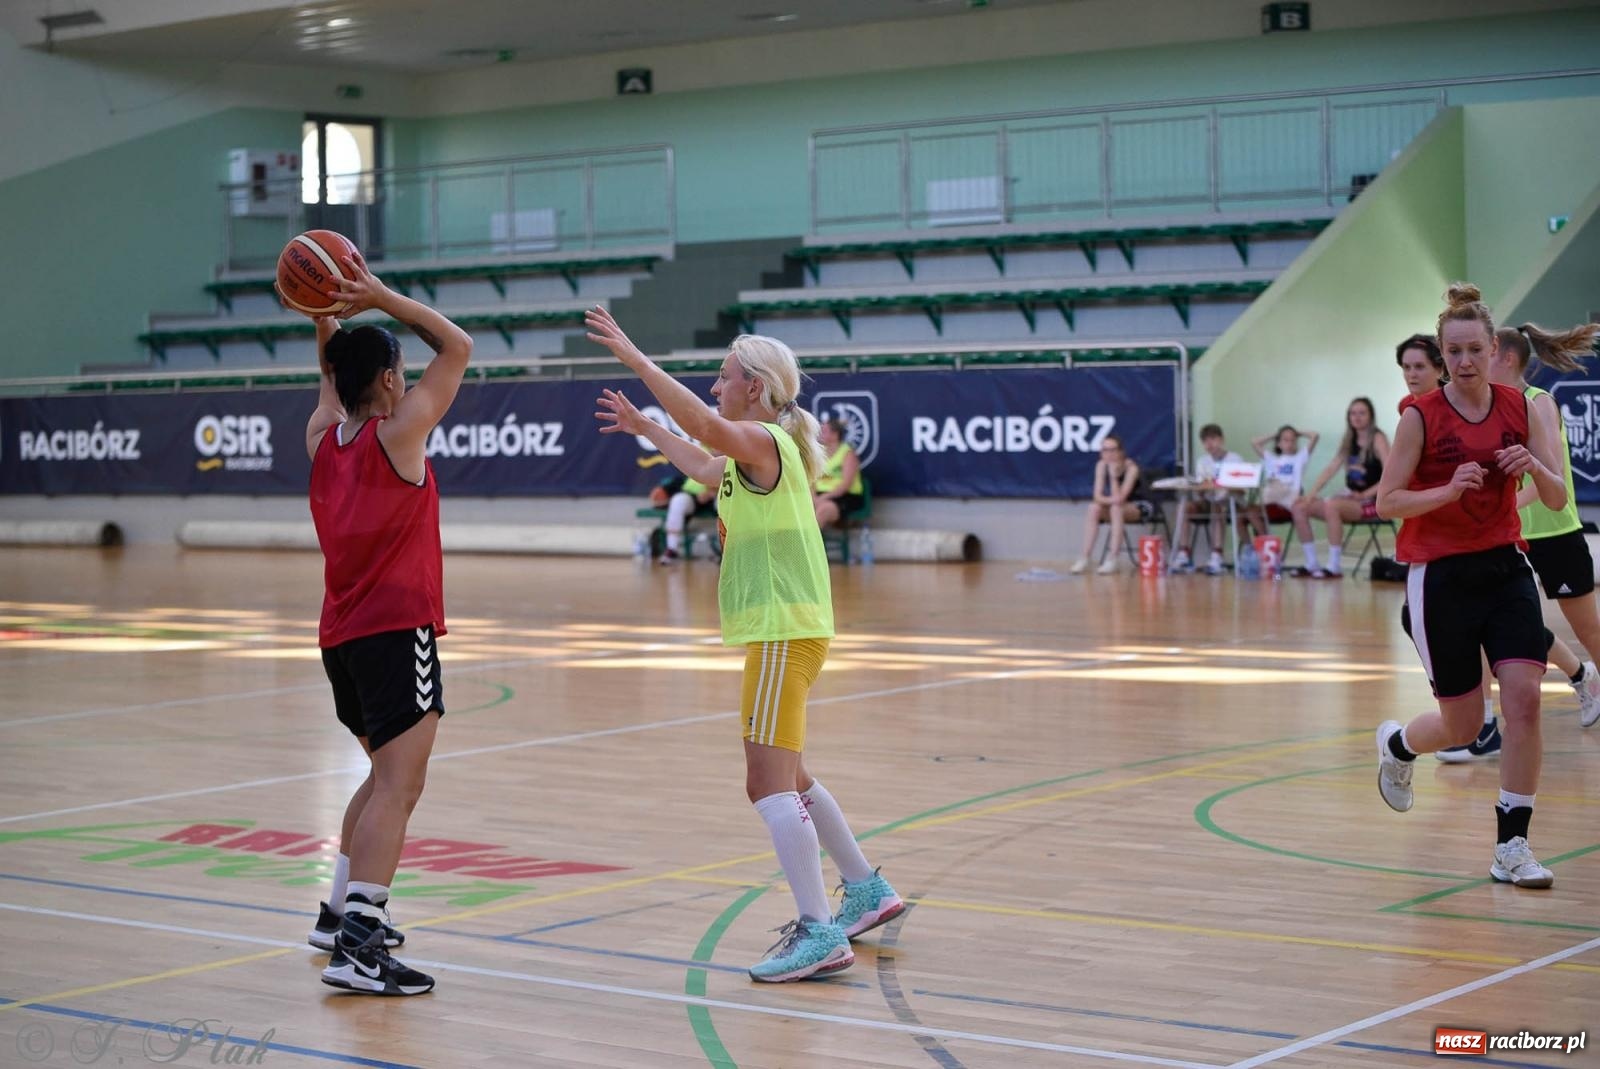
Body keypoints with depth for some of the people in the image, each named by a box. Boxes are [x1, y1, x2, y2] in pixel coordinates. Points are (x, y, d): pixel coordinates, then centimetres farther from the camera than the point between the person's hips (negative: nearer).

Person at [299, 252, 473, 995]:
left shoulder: (322, 438, 9)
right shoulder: (396, 434, -9)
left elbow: (332, 373, 29)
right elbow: (457, 348, -4)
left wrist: (326, 315, 14)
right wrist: (380, 298, -5)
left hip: (343, 634, 9)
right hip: (397, 629, -9)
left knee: (388, 775, 24)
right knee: (397, 785, -14)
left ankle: (343, 911, 29)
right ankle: (358, 946, -25)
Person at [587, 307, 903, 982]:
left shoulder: (763, 440, -13)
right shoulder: (753, 451, 17)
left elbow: (703, 425, -34)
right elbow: (704, 467, 39)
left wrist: (632, 357, -33)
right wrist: (643, 427, 43)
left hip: (785, 632, -11)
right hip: (781, 629, 11)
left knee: (770, 782, -14)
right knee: (786, 778, 22)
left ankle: (820, 934, -18)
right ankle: (867, 892, 32)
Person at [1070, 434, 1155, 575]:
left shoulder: (1131, 467, -24)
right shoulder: (1101, 465, -11)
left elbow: (1120, 498, -30)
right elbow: (1098, 496, -16)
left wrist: (1113, 475, -37)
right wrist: (1110, 499, -36)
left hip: (1140, 507, -5)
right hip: (1117, 506, 5)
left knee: (1116, 508, -35)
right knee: (1093, 508, -23)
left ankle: (1112, 561, -39)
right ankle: (1084, 559, -26)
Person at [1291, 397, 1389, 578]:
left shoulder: (1377, 439, -6)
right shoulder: (1350, 441, 13)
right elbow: (1330, 469, 7)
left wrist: (1365, 494, -21)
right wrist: (1311, 494, -5)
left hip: (1371, 502, -8)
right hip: (1349, 498, 8)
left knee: (1331, 506, -35)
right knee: (1300, 507, -5)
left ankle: (1334, 567, -29)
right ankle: (1311, 564, -3)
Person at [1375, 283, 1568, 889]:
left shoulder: (1520, 409, 0)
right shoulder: (1421, 417, -10)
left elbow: (1557, 499, 0)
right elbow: (1387, 502, -10)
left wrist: (1535, 466, -22)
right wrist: (1450, 489, -26)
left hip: (1504, 567, 3)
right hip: (1441, 577, -3)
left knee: (1524, 699, -15)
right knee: (1462, 728, 5)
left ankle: (1512, 848, -5)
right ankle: (1396, 743, 41)